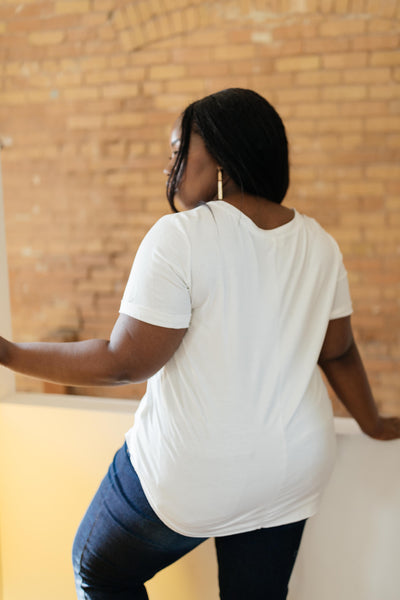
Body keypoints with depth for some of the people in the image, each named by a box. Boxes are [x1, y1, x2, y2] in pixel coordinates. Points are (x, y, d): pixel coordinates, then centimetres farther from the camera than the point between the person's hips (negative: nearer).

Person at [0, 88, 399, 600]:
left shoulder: (180, 237, -19)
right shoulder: (318, 243, 0)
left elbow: (124, 363, -19)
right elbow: (338, 351, 9)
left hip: (192, 474, -6)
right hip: (293, 473, 6)